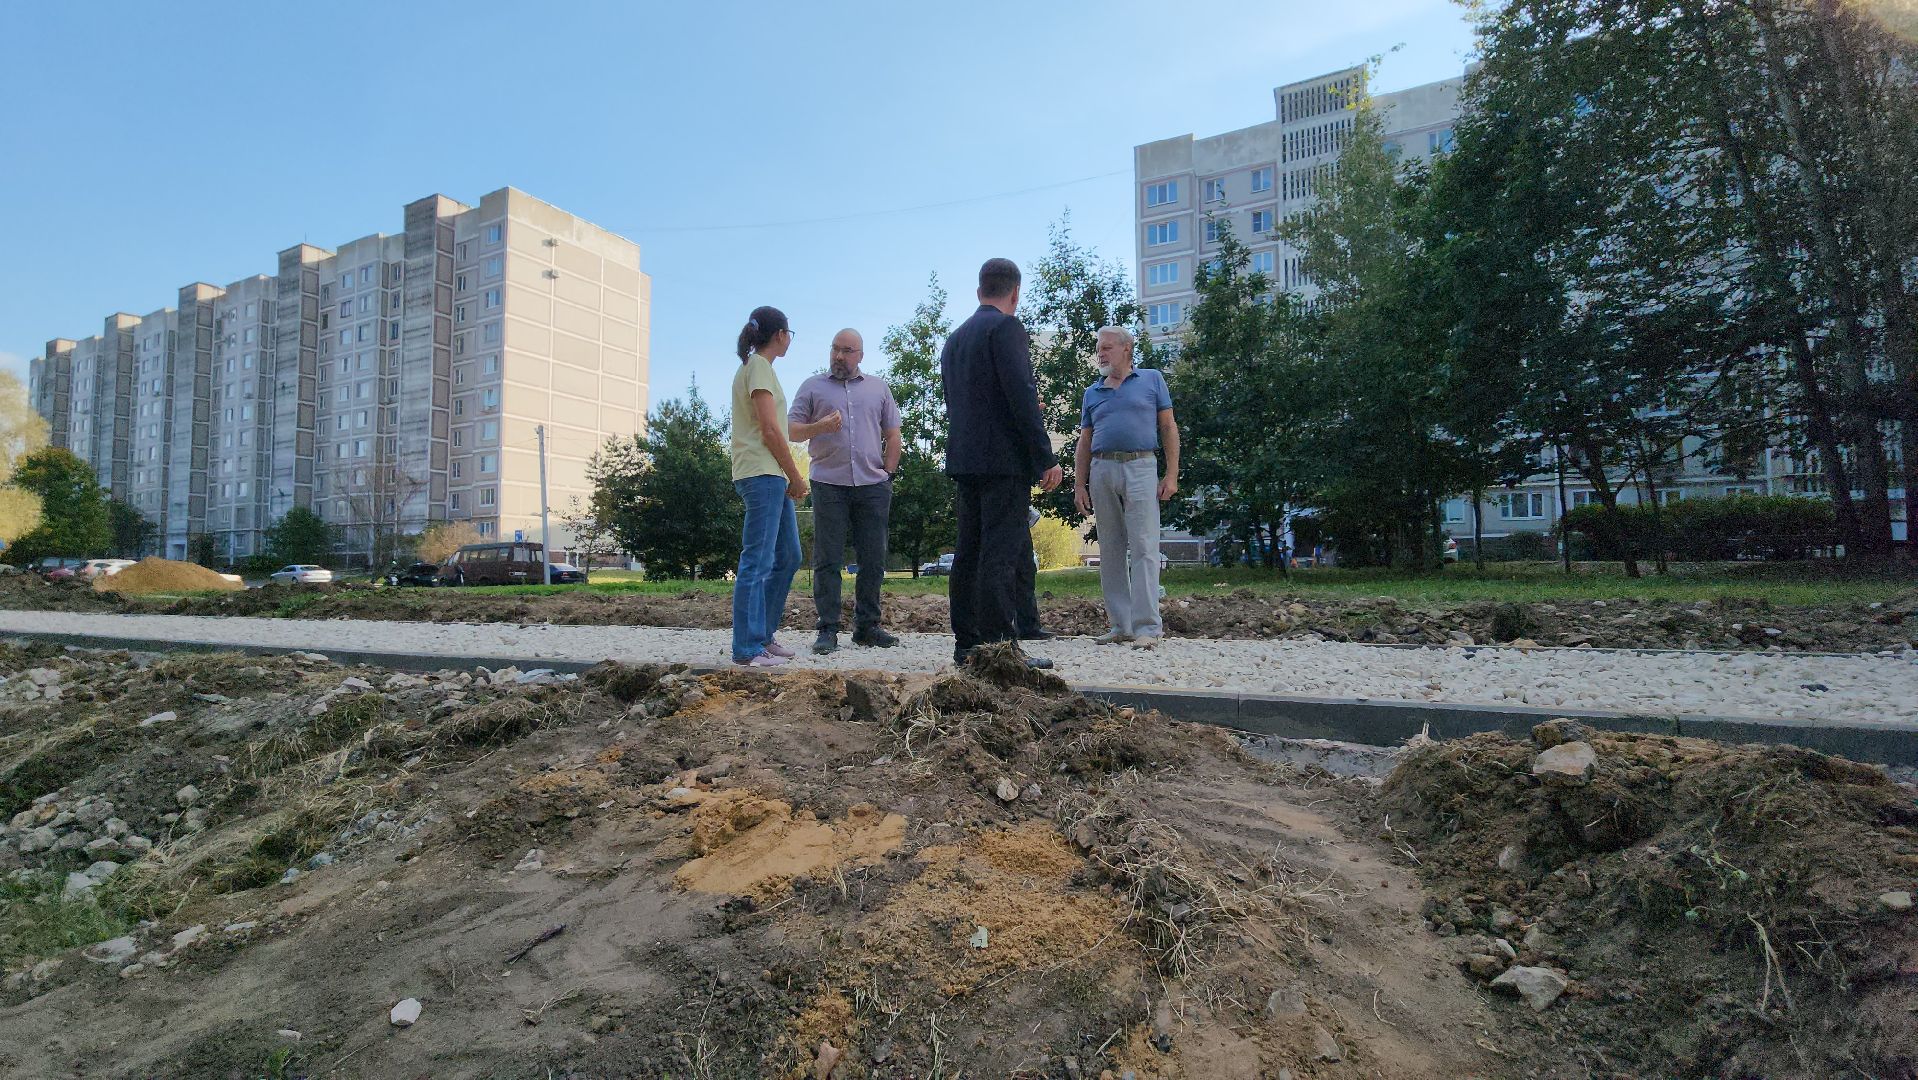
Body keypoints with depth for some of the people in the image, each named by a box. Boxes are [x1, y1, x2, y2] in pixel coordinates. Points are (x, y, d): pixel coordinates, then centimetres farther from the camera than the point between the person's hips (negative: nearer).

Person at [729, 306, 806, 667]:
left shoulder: (755, 366, 22)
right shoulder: (759, 367, -7)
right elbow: (770, 430, -14)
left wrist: (789, 478, 13)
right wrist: (796, 477, -8)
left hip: (773, 477, 10)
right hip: (762, 474, -10)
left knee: (788, 558, 13)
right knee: (758, 562, -9)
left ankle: (762, 635, 21)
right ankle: (747, 649, -5)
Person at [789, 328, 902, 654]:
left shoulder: (878, 388, 16)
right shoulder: (813, 387, 10)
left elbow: (892, 435, 16)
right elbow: (791, 430, 5)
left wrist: (887, 473, 7)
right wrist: (820, 427, -14)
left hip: (873, 486, 2)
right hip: (829, 484, -2)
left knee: (873, 560, 4)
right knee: (827, 560, -2)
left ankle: (867, 626, 14)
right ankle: (828, 630, 2)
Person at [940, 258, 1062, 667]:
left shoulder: (954, 339, 19)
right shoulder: (1005, 327, -7)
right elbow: (1022, 395, -16)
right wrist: (1046, 458, -15)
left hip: (964, 460, 8)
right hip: (1005, 460, -8)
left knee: (969, 553, 10)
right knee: (1001, 554, -8)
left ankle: (967, 643, 14)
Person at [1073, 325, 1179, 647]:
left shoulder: (1152, 380, 9)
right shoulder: (1092, 393, 17)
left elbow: (1168, 427, 5)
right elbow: (1084, 443, 16)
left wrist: (1172, 474, -4)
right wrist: (1079, 485, 7)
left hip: (1140, 467, -4)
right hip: (1101, 471, 4)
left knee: (1143, 549, -9)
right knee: (1110, 552, 5)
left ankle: (1147, 627, -9)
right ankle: (1120, 625, 11)